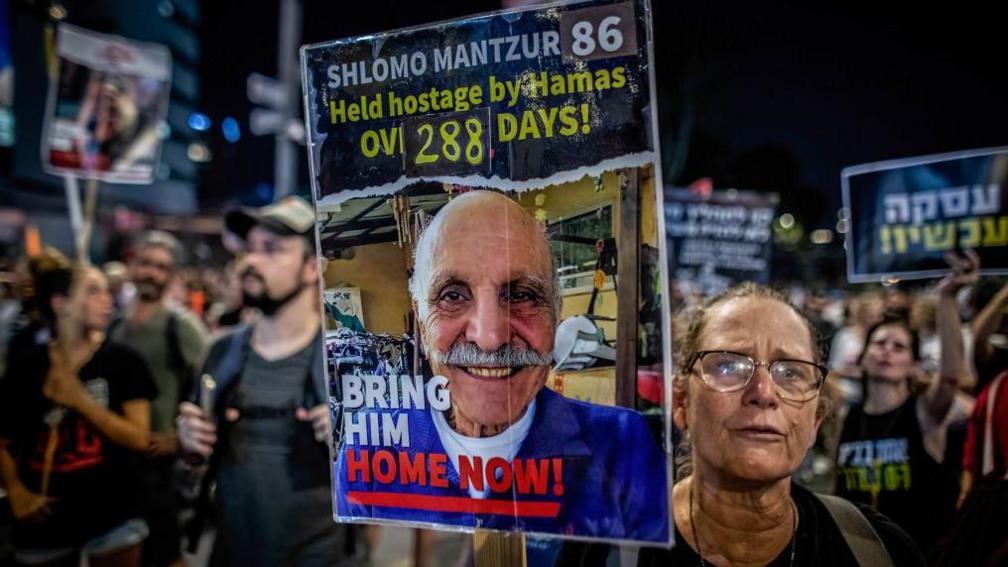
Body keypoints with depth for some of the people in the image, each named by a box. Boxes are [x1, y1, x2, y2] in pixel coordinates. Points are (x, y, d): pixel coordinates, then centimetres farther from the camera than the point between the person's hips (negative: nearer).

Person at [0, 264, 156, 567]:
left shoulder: (123, 361, -5)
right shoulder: (25, 369, -1)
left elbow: (139, 437, -11)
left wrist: (79, 399, -16)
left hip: (112, 516, -2)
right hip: (45, 519, 2)